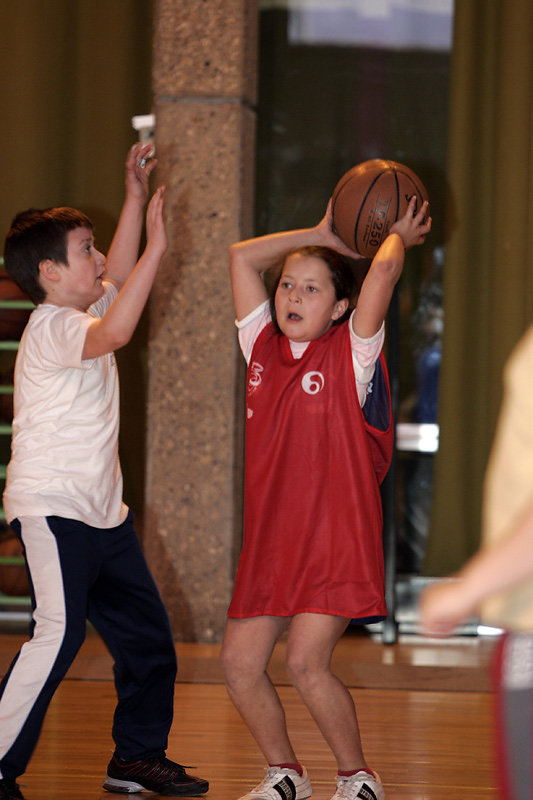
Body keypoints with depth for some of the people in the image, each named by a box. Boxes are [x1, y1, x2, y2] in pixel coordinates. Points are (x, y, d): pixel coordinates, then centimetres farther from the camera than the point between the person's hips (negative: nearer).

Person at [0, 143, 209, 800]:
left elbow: (116, 279, 31)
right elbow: (113, 333, -36)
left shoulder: (79, 312, 13)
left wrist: (134, 198, 20)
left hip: (100, 511, 10)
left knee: (146, 633, 13)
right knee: (58, 632, -20)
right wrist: (156, 247, -34)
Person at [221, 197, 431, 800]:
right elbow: (241, 256, 12)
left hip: (336, 540, -6)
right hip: (268, 540, 6)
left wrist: (397, 236, 3)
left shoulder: (350, 353, -4)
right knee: (239, 662, 1)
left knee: (305, 663, -16)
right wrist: (322, 237, 14)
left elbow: (383, 271, -17)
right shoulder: (265, 345, 9)